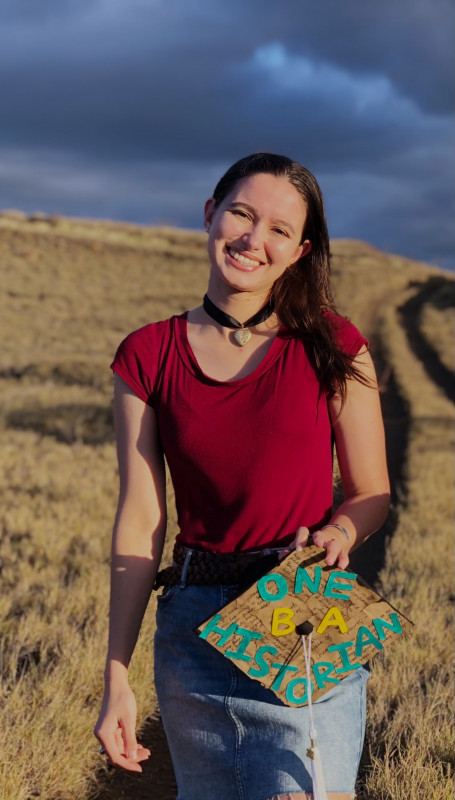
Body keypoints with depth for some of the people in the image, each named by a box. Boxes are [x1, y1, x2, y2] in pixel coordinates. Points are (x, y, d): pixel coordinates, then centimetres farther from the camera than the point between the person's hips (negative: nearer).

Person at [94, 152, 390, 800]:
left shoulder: (331, 347, -1)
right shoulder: (148, 357, 2)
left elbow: (372, 493, 6)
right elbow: (140, 521, 1)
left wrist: (338, 533, -17)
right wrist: (116, 678, -1)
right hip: (193, 622, 2)